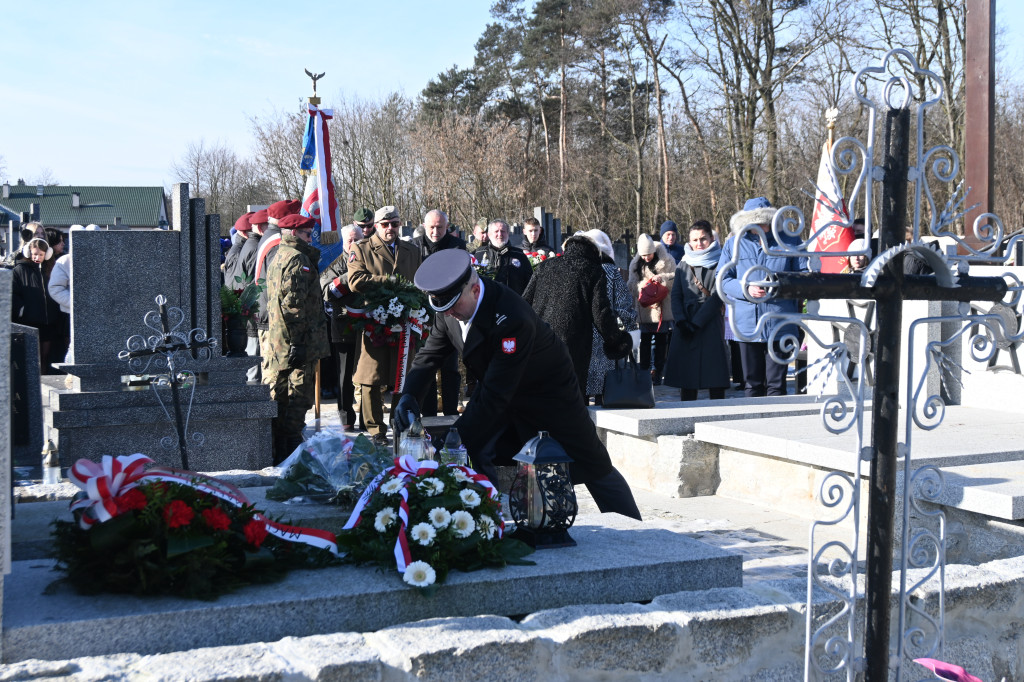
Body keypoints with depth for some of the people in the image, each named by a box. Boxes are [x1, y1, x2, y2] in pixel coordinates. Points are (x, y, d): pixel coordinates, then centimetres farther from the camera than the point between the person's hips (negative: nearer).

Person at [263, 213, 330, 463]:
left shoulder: (279, 257, 19)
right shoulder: (296, 259, -13)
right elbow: (293, 303, -21)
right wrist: (298, 342, -21)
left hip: (277, 344, 10)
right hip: (297, 342, -10)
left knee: (278, 392, 13)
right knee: (298, 395, -4)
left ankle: (276, 449, 21)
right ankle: (291, 449, -2)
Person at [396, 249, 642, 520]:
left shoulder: (512, 319, -40)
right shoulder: (449, 306, -17)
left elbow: (494, 396, -39)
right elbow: (431, 352, -4)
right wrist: (409, 394, -22)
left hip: (549, 394, -6)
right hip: (496, 388, 7)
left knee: (595, 467, 5)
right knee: (472, 451, -11)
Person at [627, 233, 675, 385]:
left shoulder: (666, 260, -3)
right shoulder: (636, 263, 4)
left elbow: (676, 278, -5)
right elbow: (632, 285, 3)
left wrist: (662, 278, -21)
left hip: (663, 308, -1)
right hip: (644, 309, 1)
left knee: (660, 341, 6)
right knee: (645, 340, 5)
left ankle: (657, 373, 13)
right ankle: (644, 372, 12)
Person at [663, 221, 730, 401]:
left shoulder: (719, 264, 0)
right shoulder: (683, 265, 14)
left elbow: (717, 297, -7)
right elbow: (675, 295, 9)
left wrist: (696, 323, -12)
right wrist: (681, 321, -7)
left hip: (710, 324, -4)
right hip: (685, 327, 4)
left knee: (715, 377, -5)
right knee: (686, 374, 4)